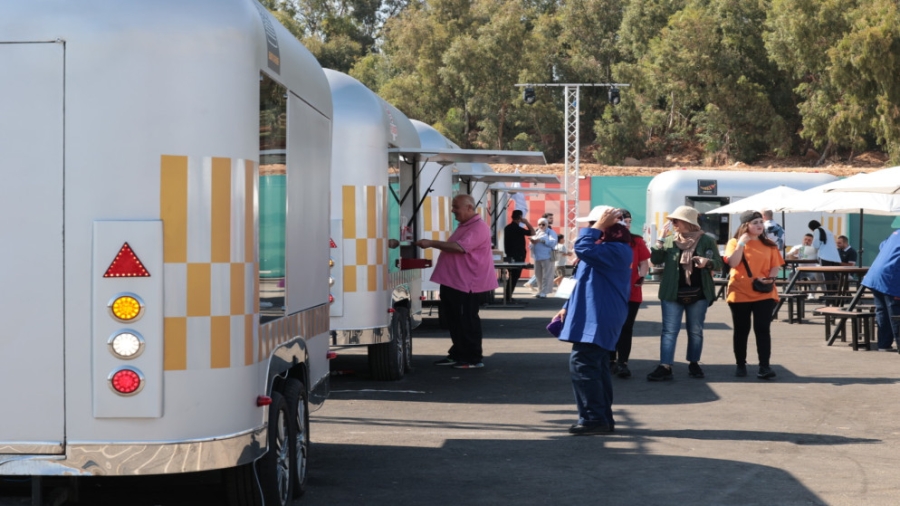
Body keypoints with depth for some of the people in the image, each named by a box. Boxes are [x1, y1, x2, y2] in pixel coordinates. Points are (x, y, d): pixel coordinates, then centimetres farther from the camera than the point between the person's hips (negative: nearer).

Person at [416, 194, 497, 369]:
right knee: (455, 320, 14)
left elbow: (459, 247, -28)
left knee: (467, 321, -4)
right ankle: (457, 355, 23)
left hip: (466, 284, -10)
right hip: (453, 281, 10)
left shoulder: (478, 227, -16)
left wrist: (431, 243, -26)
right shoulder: (464, 226, 18)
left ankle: (474, 359, 2)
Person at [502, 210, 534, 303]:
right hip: (517, 256, -8)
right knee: (514, 276, -4)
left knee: (512, 276, 14)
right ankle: (508, 296, -6)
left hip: (509, 256, 8)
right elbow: (532, 232, -14)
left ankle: (507, 296, 14)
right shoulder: (517, 228, -16)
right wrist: (526, 222, -6)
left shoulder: (507, 228, 10)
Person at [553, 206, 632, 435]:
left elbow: (583, 249, -32)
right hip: (593, 317, 11)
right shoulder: (602, 250, 20)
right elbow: (586, 285, 26)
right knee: (596, 367, 13)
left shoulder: (616, 250, -16)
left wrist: (598, 227, -22)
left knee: (581, 364, -14)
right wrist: (568, 307, 21)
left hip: (599, 320, -11)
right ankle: (603, 419, 18)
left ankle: (593, 418, -12)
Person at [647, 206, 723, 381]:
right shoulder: (669, 241, 4)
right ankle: (665, 367, -7)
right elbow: (655, 260, -3)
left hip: (698, 293, -1)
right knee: (669, 330, -3)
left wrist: (707, 262, -21)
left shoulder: (706, 241, -2)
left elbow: (718, 264, 0)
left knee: (695, 331, 10)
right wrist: (661, 239, -10)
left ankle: (694, 363, 22)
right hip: (672, 293, 1)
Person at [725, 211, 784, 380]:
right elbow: (732, 263, -12)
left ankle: (764, 366, -7)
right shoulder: (735, 242, 1)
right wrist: (741, 244, -15)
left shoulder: (769, 245, 9)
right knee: (741, 330, 7)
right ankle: (741, 365, 17)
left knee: (762, 329, -6)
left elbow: (776, 266, 8)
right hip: (740, 293, -1)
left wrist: (770, 278, -11)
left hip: (764, 294, 1)